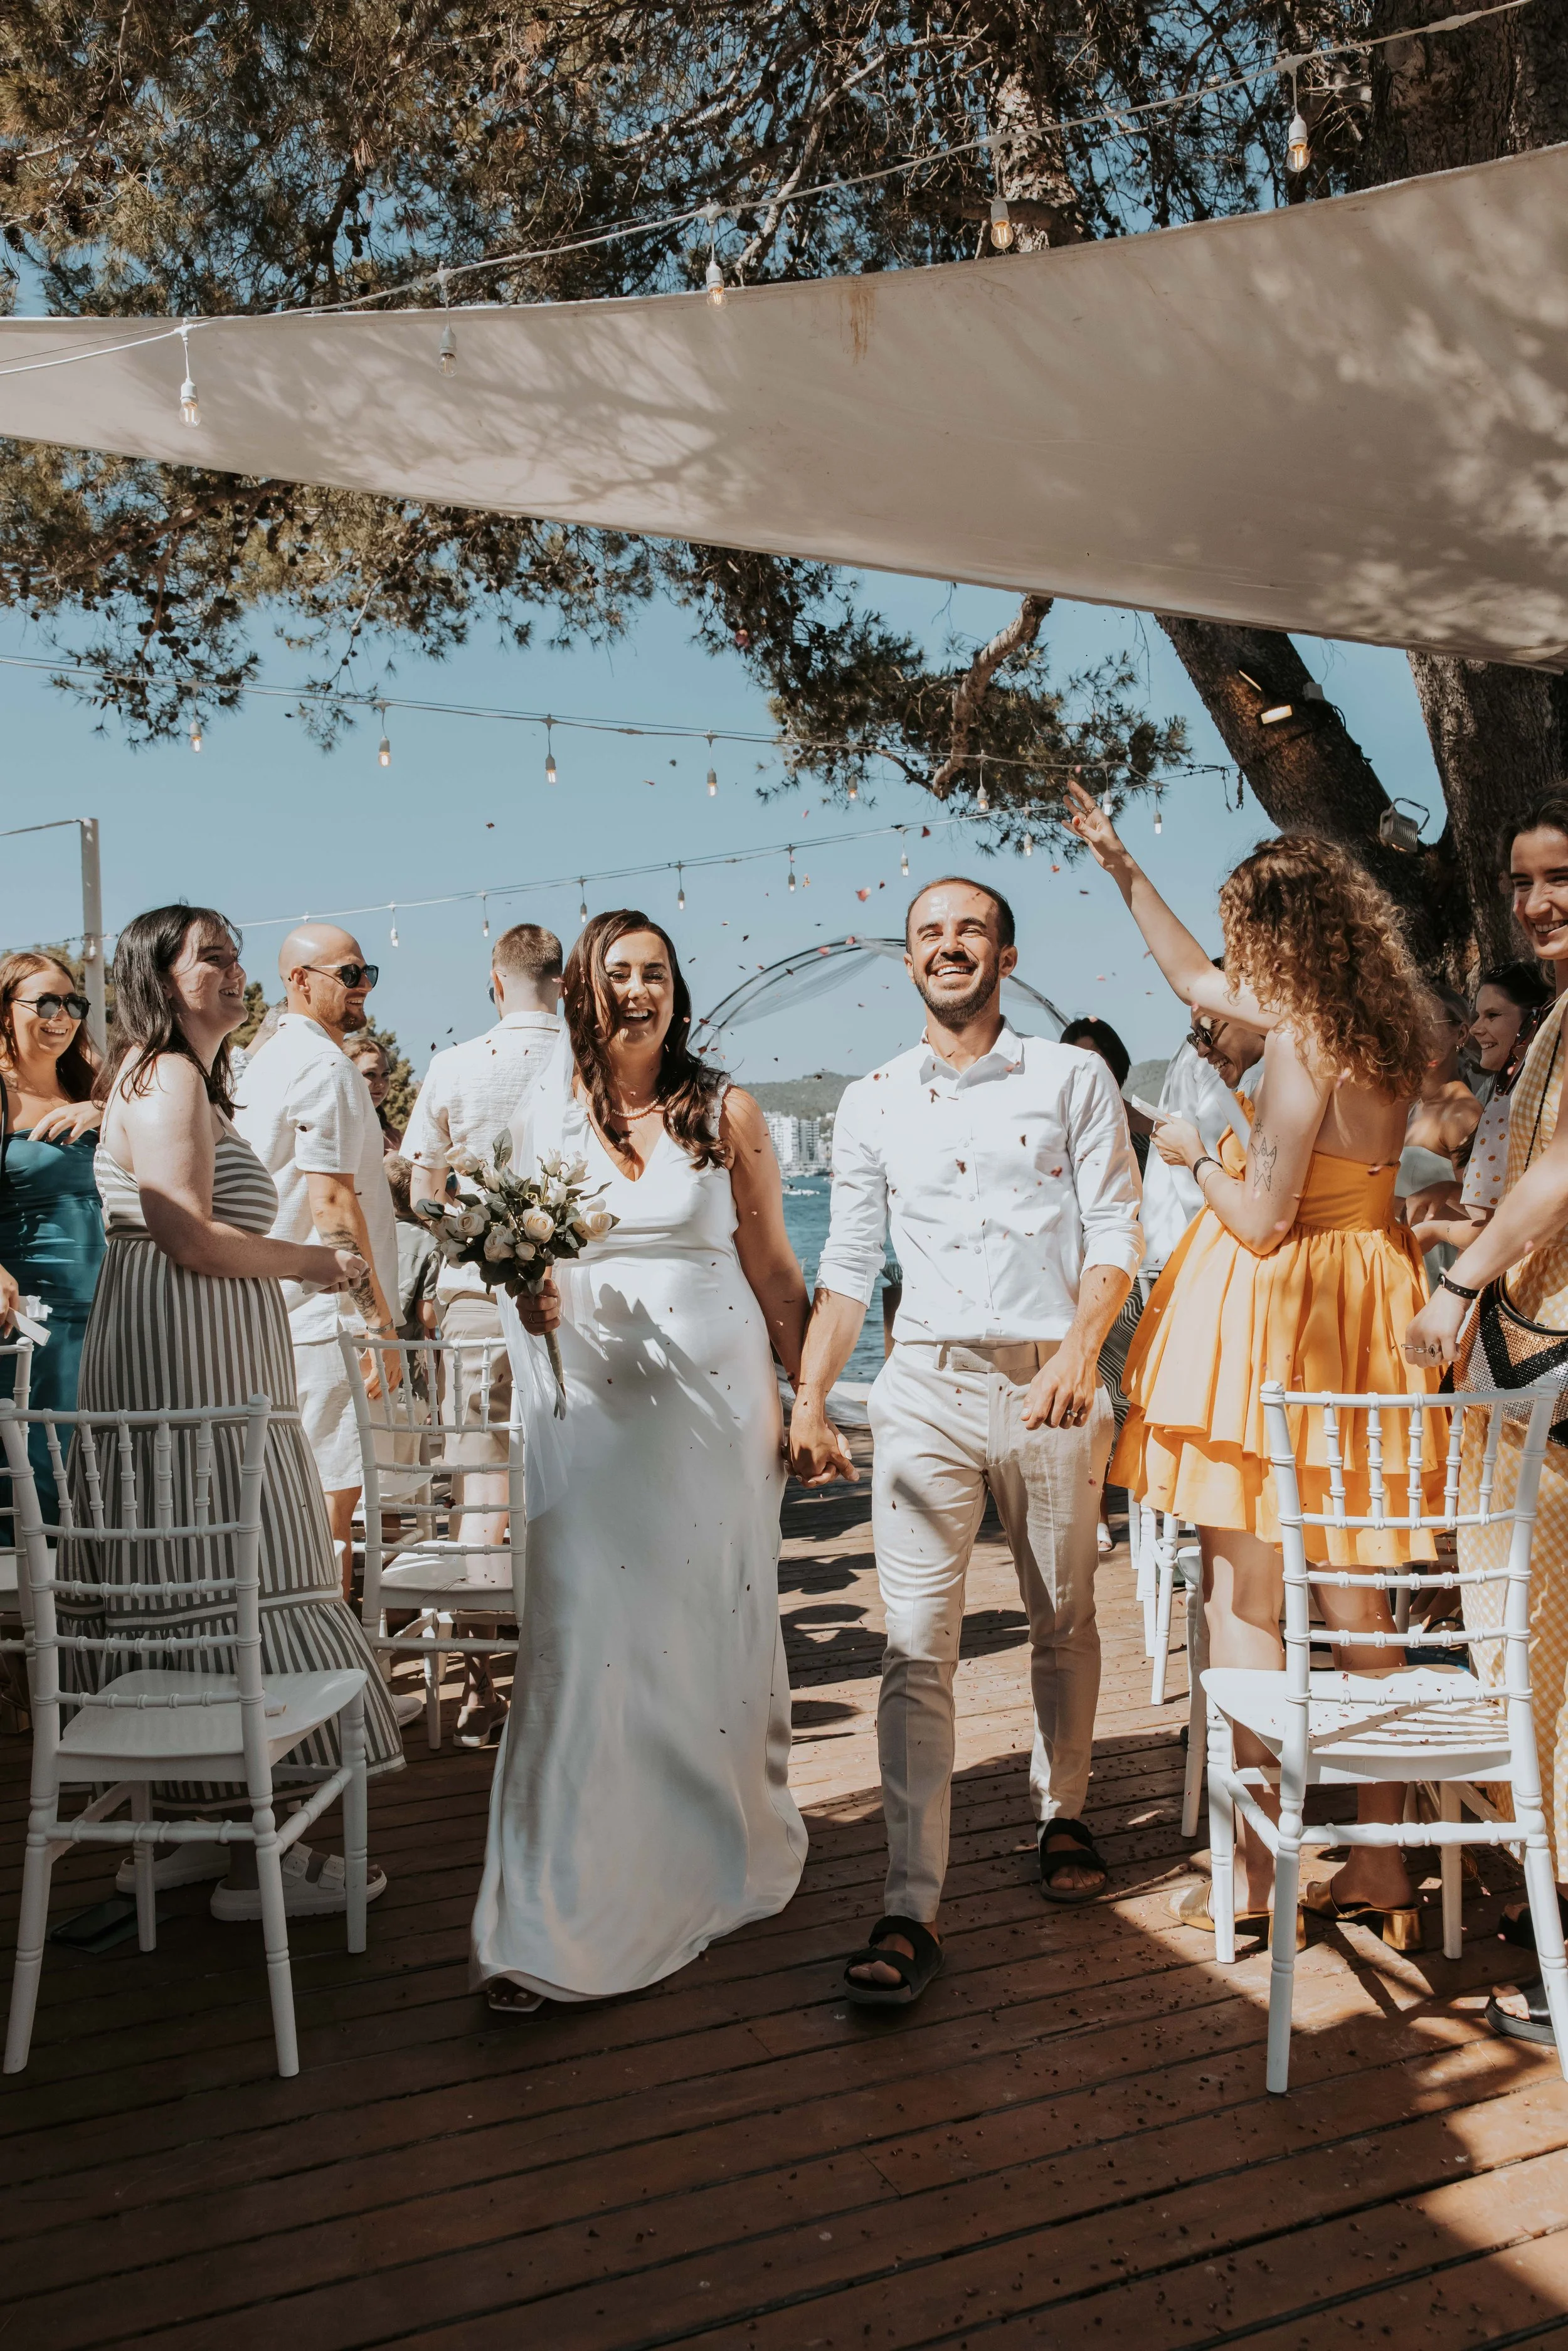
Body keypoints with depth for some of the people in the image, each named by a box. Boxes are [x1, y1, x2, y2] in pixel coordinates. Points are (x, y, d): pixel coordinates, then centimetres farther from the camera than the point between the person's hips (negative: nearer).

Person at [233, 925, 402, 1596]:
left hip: (268, 1313, 10)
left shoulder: (262, 1063, 17)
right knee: (333, 1497, -4)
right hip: (326, 1315, -10)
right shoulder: (325, 1066, -13)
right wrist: (379, 1317, -18)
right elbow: (332, 1203, -20)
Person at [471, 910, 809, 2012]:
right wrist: (532, 1300, -9)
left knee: (718, 1627, 9)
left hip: (717, 1391, 0)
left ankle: (727, 1862, 31)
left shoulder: (727, 1112, 2)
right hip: (597, 1397, 1)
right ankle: (551, 1922, 7)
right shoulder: (549, 1116, 6)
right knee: (584, 1642, -4)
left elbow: (774, 1271, 5)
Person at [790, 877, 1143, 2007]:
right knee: (917, 1645, -6)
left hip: (1049, 1382, -1)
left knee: (1064, 1622, 14)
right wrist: (809, 1400, 1)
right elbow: (849, 1264, 11)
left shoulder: (1072, 1077, 4)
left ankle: (1062, 1813, 39)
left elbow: (1115, 1227, -2)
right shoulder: (871, 1104, 11)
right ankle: (912, 1912, -3)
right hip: (923, 1386, 1)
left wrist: (1079, 1348, -19)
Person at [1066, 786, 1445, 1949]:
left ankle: (1252, 1874, 8)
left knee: (1245, 1601, 1)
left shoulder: (1303, 1044, -17)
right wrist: (1120, 863, 27)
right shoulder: (1375, 1032, 11)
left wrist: (1196, 1153, 0)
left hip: (1279, 1320, -9)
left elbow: (1262, 1218, -19)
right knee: (1355, 1602, 13)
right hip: (1358, 1323, 9)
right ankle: (1385, 1866, 21)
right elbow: (1195, 978, 22)